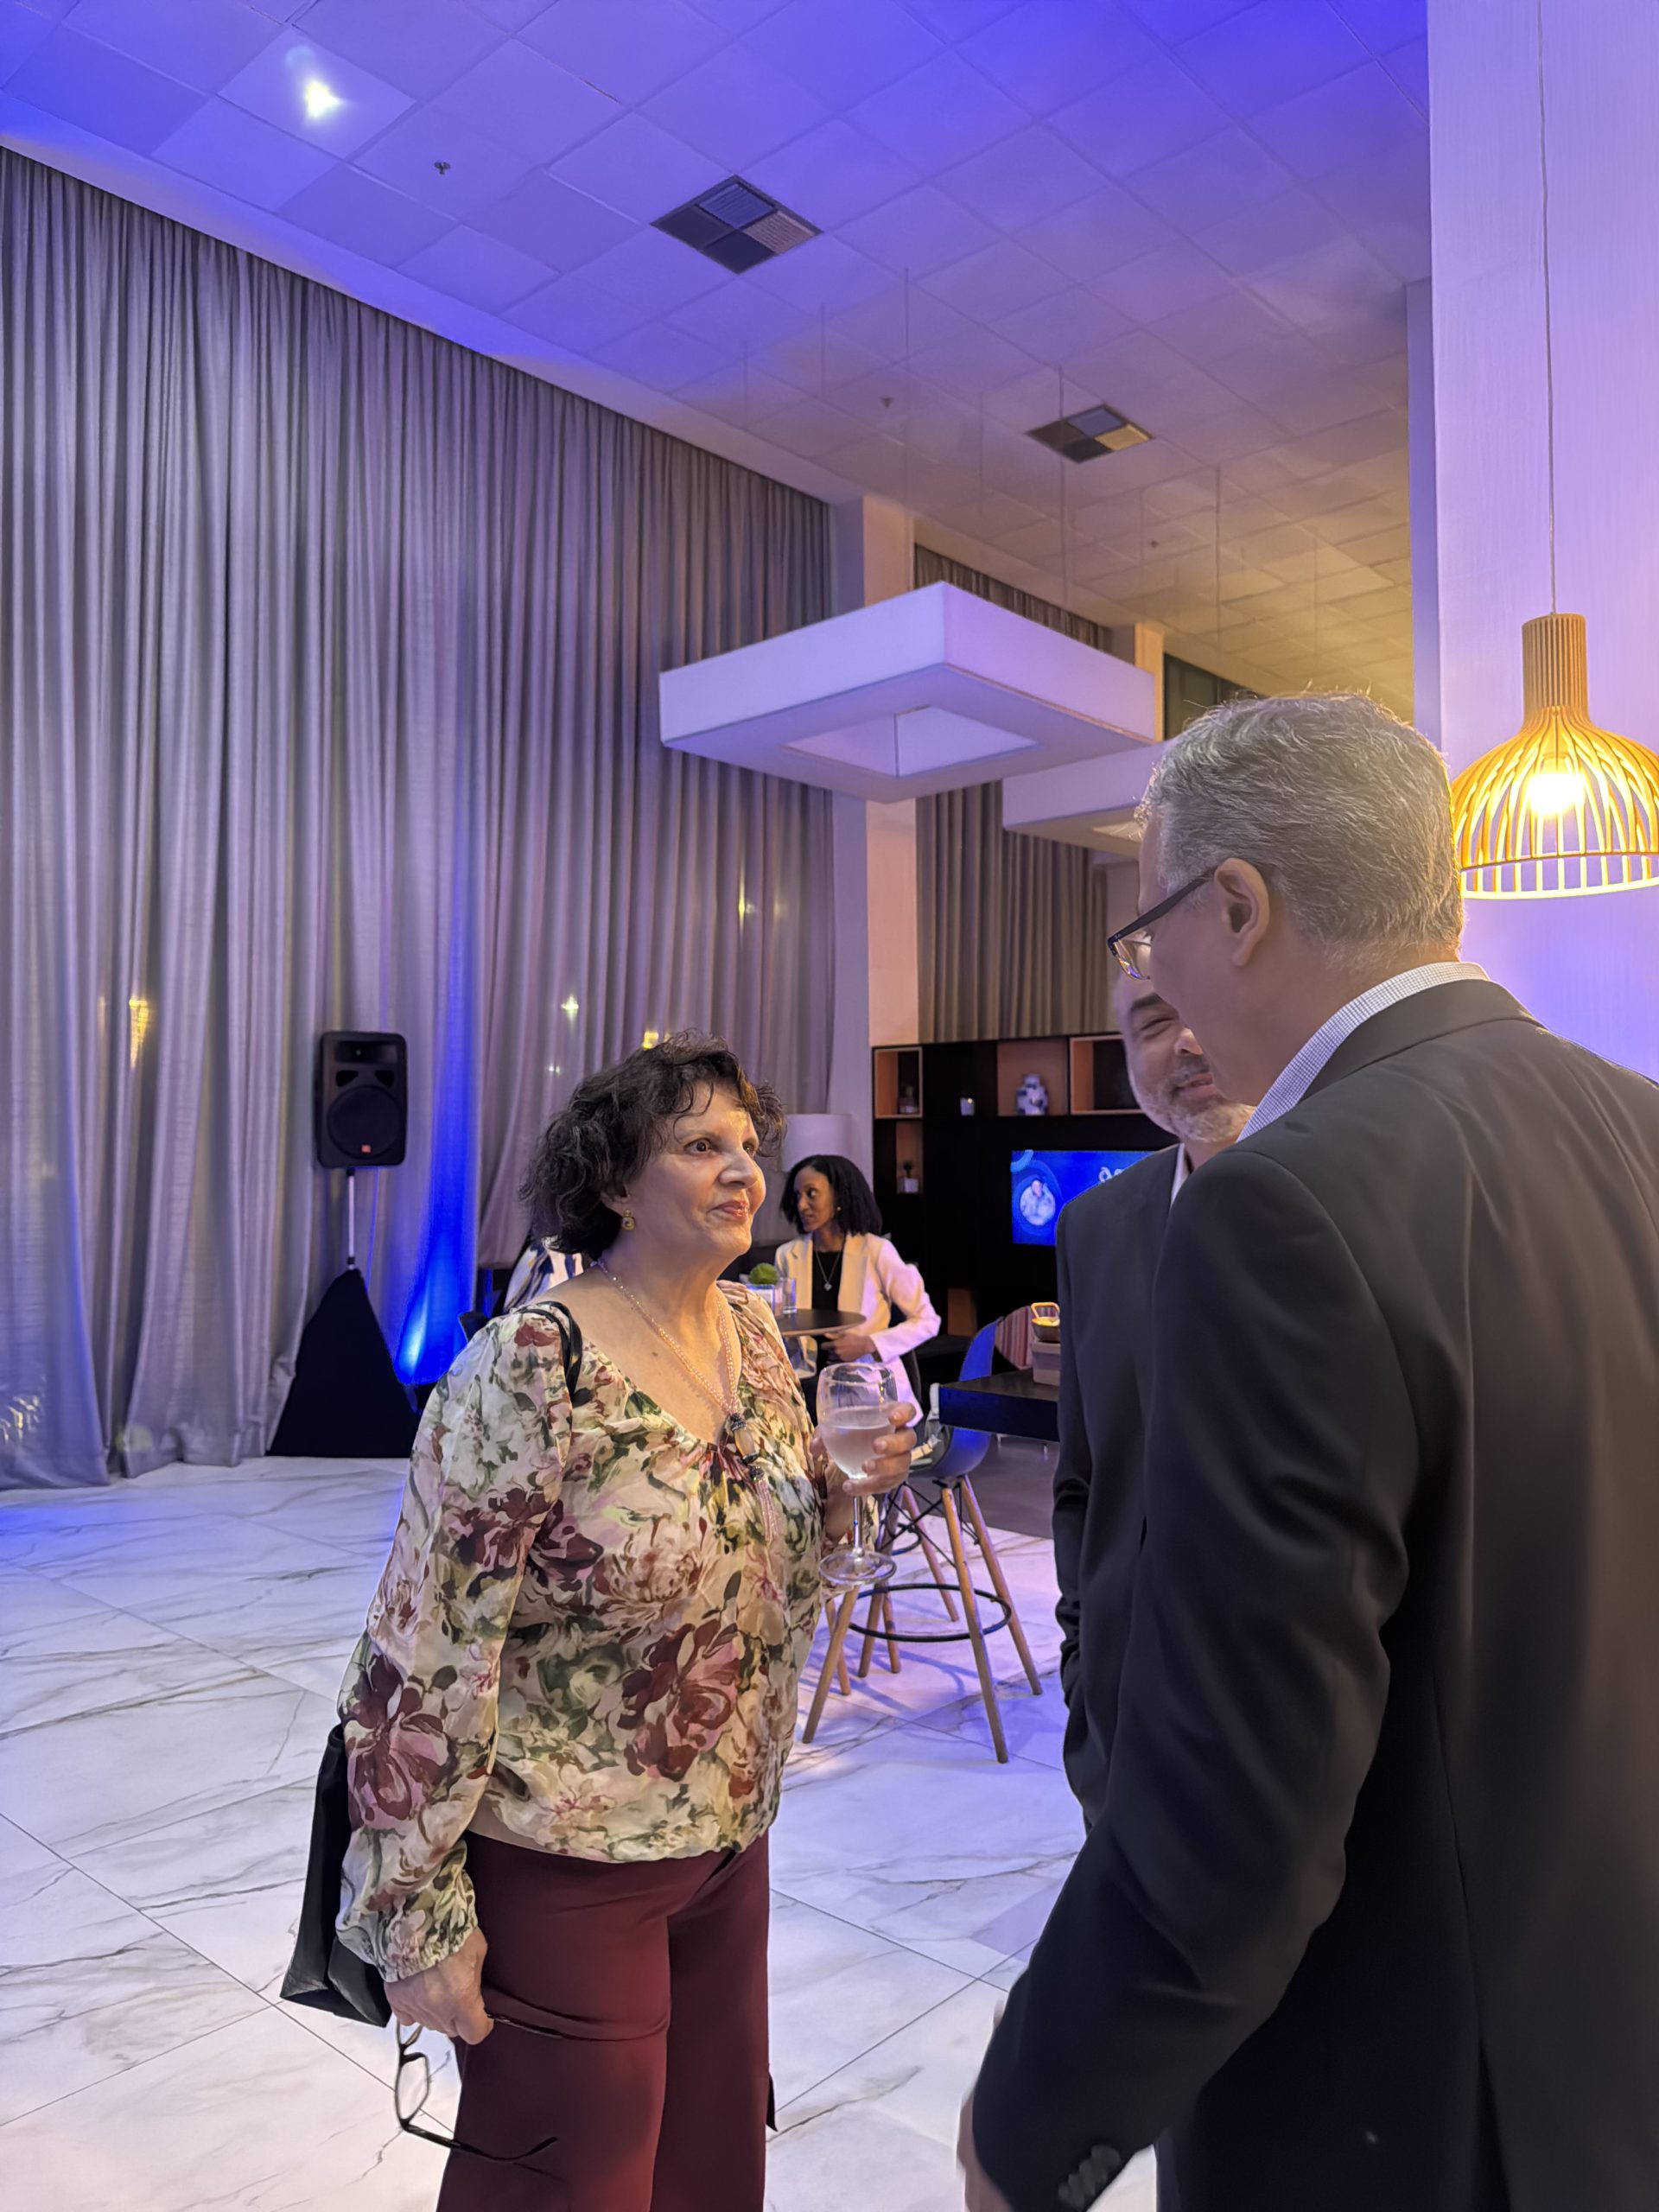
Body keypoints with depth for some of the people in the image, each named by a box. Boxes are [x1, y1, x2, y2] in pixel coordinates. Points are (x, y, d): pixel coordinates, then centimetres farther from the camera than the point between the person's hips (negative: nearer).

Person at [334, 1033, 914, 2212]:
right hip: (567, 1865, -6)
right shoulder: (527, 1372, -23)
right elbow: (429, 1660, -19)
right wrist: (422, 1921, -14)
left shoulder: (754, 1330, -2)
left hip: (731, 1833, 6)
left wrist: (844, 1486, -10)